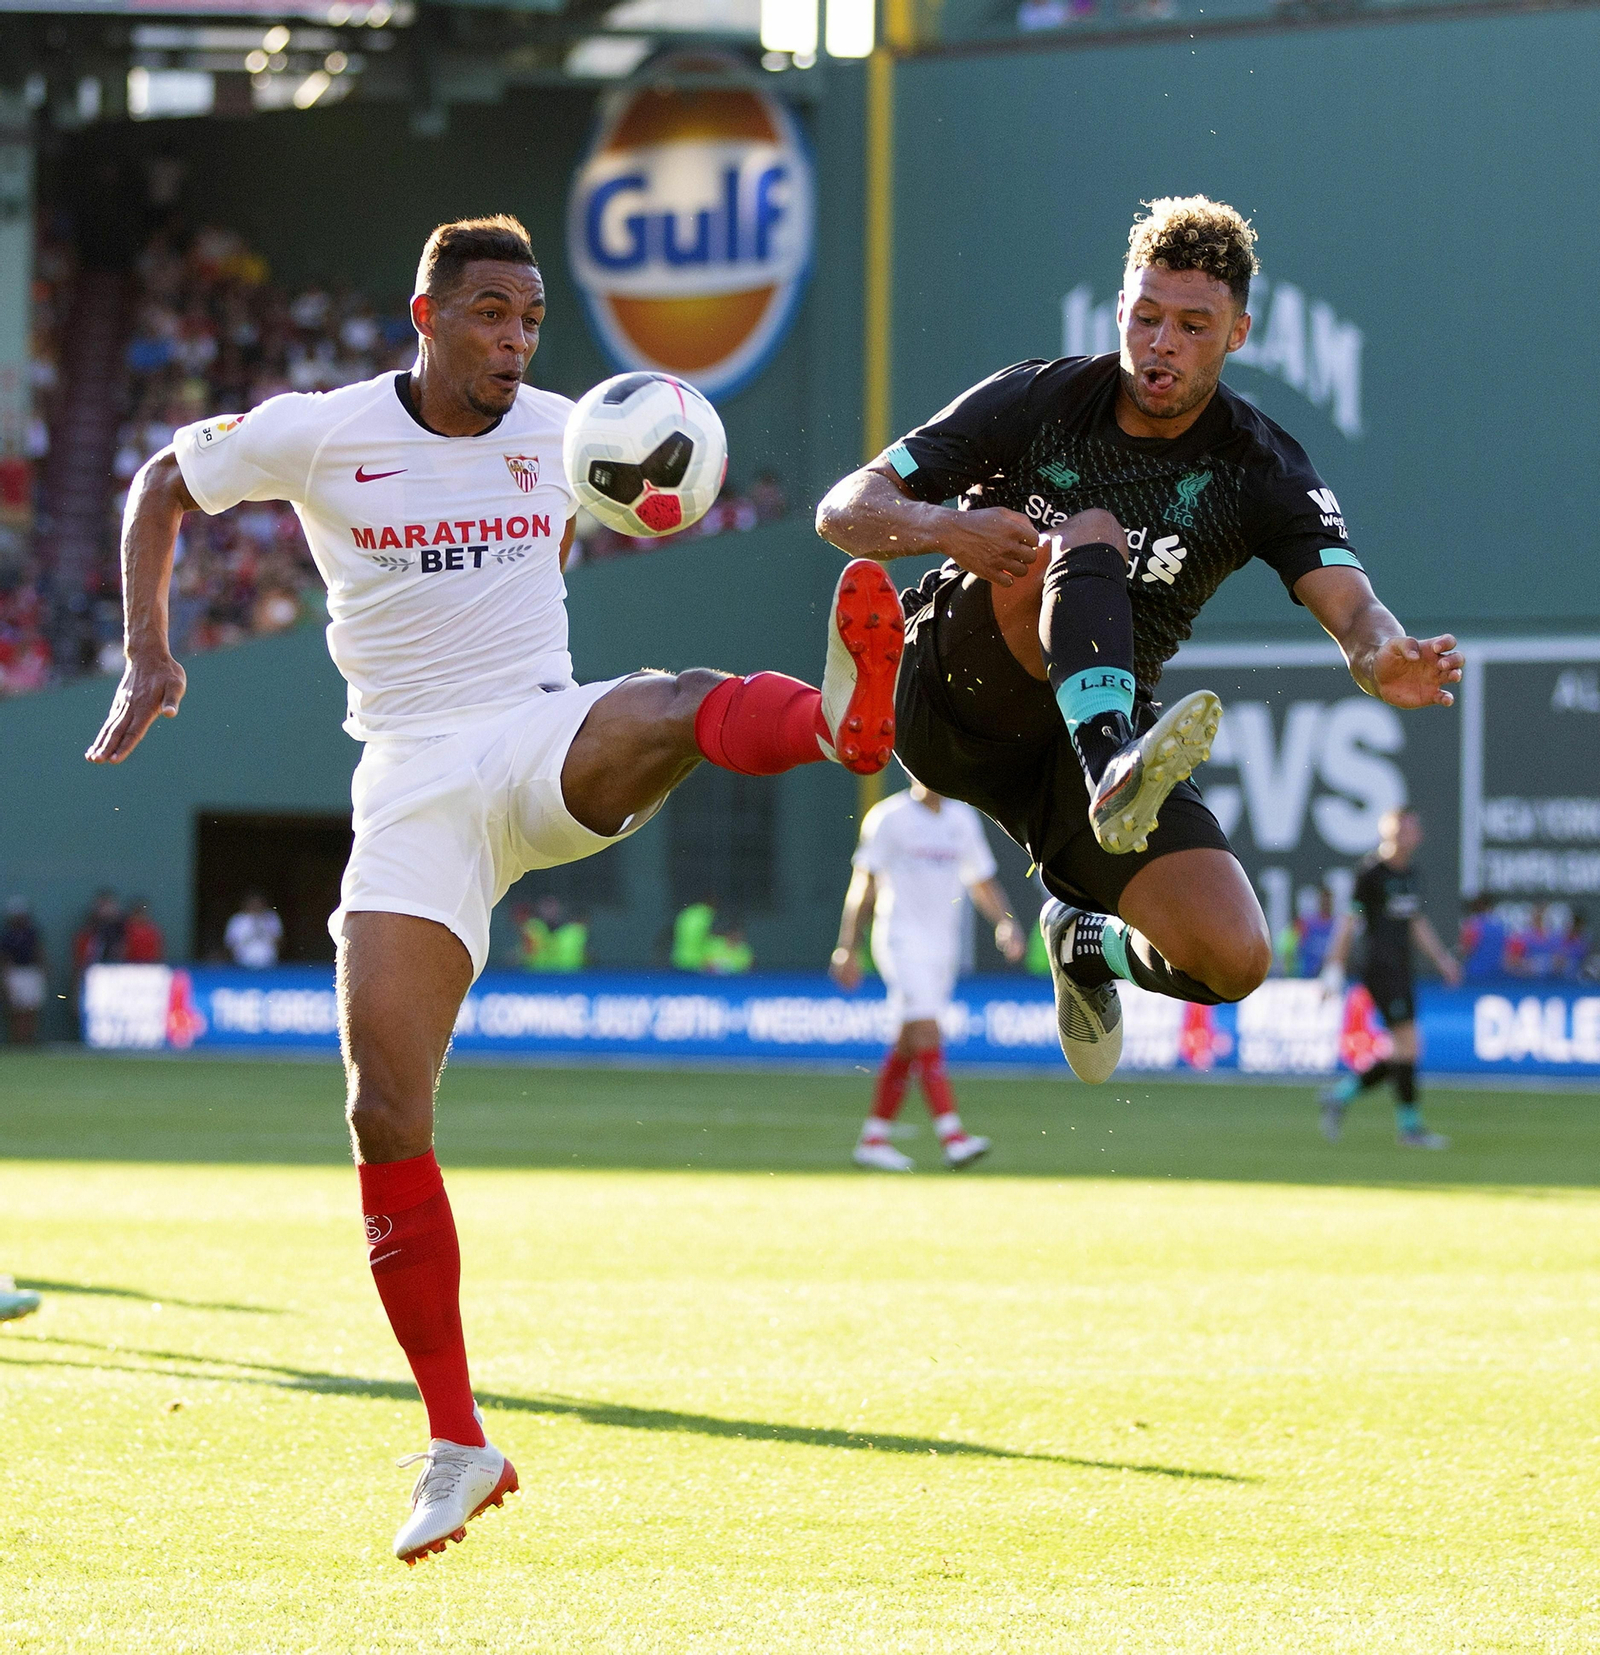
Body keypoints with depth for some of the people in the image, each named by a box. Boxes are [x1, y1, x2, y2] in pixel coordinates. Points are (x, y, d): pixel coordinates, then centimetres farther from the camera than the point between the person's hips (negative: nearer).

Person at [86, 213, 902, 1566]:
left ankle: (845, 721, -72)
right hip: (415, 785, -1)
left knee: (673, 707, -36)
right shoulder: (318, 435, 0)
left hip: (547, 744, 1)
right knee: (386, 1110, -12)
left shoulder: (562, 433, 7)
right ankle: (458, 1445, -2)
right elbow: (163, 484, 16)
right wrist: (148, 653, 6)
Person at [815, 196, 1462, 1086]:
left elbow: (1352, 609, -18)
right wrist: (947, 528, -30)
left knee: (1234, 960, -16)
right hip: (954, 690, -2)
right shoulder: (1035, 401, -5)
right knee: (1089, 535, -29)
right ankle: (1120, 773, -52)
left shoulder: (1266, 471, -3)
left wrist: (1386, 660, -44)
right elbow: (844, 509, -7)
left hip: (1094, 727, 2)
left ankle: (1088, 943, 19)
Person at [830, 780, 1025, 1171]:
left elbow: (982, 884, 20)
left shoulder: (963, 819, 12)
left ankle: (872, 1138, 16)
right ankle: (952, 1136, -27)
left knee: (906, 1047, 8)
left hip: (943, 945, 6)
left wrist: (1005, 922, 2)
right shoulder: (889, 817, -5)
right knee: (927, 1036, -18)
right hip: (902, 942, -6)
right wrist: (847, 950, -9)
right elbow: (864, 885, -5)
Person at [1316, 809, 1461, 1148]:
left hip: (1401, 967, 9)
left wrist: (1442, 959, 17)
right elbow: (1349, 921, -10)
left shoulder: (1409, 872, 15)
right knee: (1406, 1045, -11)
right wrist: (1334, 969, -11)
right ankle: (1409, 1126, -7)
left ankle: (1339, 1095, 18)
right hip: (1379, 966, -9)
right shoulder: (1371, 871, -9)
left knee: (1402, 1056, 6)